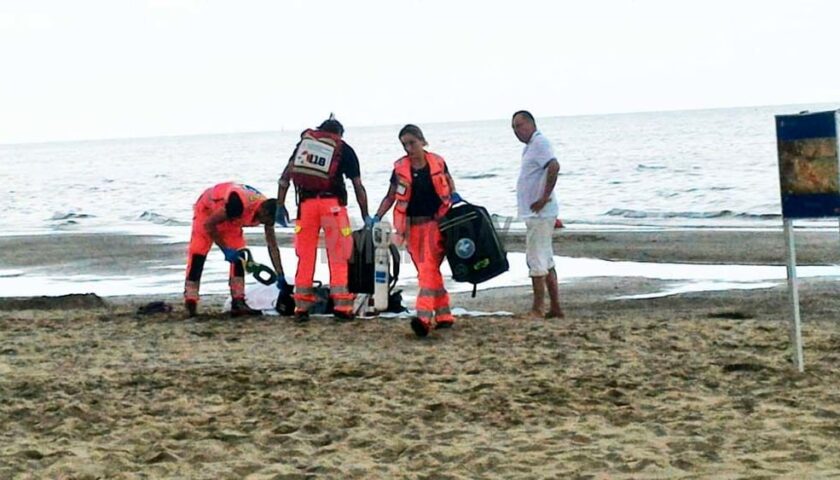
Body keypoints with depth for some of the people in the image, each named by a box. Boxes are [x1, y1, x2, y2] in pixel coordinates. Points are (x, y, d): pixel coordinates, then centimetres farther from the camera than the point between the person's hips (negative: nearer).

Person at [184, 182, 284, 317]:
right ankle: (190, 303, -14)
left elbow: (272, 246, -9)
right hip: (208, 210, -6)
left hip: (230, 220, 6)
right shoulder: (239, 204, -42)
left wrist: (280, 276, -9)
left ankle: (238, 303, -5)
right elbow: (208, 224, -30)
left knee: (238, 256, -6)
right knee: (198, 256, -14)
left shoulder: (266, 210, -20)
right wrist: (226, 249, -26)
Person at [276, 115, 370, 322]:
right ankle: (341, 306, 1)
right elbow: (358, 186, 9)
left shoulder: (305, 142, 18)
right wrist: (366, 217, 14)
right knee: (338, 258, 4)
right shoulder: (344, 149, 12)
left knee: (305, 257, 8)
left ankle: (301, 307, 9)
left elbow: (285, 176, 10)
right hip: (332, 202, -2)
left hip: (306, 202, 2)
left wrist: (280, 206, 11)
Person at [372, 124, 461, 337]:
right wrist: (377, 217, -4)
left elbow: (448, 181, 17)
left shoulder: (437, 162, -1)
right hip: (412, 225, 3)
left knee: (428, 268, -16)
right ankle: (444, 315, 13)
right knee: (430, 271, 5)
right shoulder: (400, 168, 1)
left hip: (435, 222, -3)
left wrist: (453, 195, -3)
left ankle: (424, 317, -26)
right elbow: (391, 196, 6)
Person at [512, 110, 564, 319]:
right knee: (546, 261, 13)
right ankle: (555, 308, 17)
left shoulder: (539, 143, -14)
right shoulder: (531, 146, 17)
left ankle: (537, 309, -4)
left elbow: (554, 167, -29)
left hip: (539, 214, -11)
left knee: (536, 261, -8)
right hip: (536, 214, 11)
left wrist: (545, 198, -25)